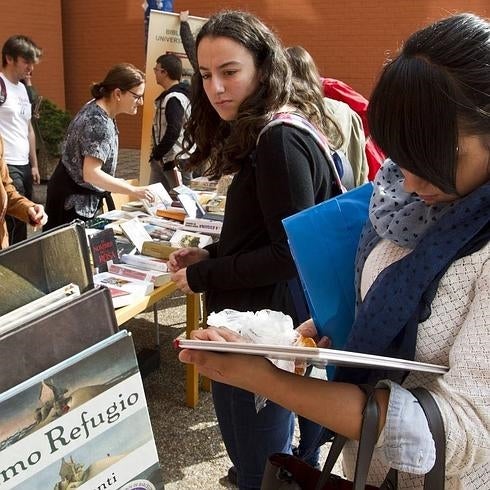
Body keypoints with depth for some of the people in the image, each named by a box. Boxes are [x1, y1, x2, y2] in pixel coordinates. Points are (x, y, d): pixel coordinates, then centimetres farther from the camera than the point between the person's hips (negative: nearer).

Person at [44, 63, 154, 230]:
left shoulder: (95, 108, 5)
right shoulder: (100, 123, -24)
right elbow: (91, 174, -30)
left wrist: (114, 182, 15)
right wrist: (133, 191, -27)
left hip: (80, 199, 10)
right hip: (74, 201, -10)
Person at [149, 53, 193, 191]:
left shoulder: (174, 98, -16)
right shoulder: (169, 96, 14)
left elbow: (173, 133, -22)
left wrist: (156, 154, -13)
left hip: (175, 161, -10)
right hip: (163, 159, 10)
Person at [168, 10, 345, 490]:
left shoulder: (280, 141, -20)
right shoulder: (262, 136, 9)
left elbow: (293, 253, -22)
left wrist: (203, 278, -14)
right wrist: (209, 254, 4)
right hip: (253, 323, 9)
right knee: (250, 452, 25)